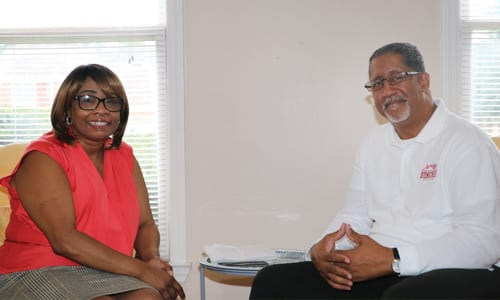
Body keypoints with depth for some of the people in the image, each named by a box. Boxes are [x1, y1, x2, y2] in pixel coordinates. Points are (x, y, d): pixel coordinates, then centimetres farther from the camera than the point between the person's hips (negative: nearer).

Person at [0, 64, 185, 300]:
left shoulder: (124, 157, 15)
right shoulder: (43, 158, -6)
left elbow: (145, 224, 13)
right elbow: (64, 240, -16)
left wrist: (151, 258, -11)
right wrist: (141, 270, -19)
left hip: (107, 273, 5)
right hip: (38, 272, -5)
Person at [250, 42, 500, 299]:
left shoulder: (467, 143, -8)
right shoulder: (373, 143, 17)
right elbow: (354, 216, 16)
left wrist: (392, 260, -24)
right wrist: (321, 250, -7)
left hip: (455, 273, -6)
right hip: (378, 274, 7)